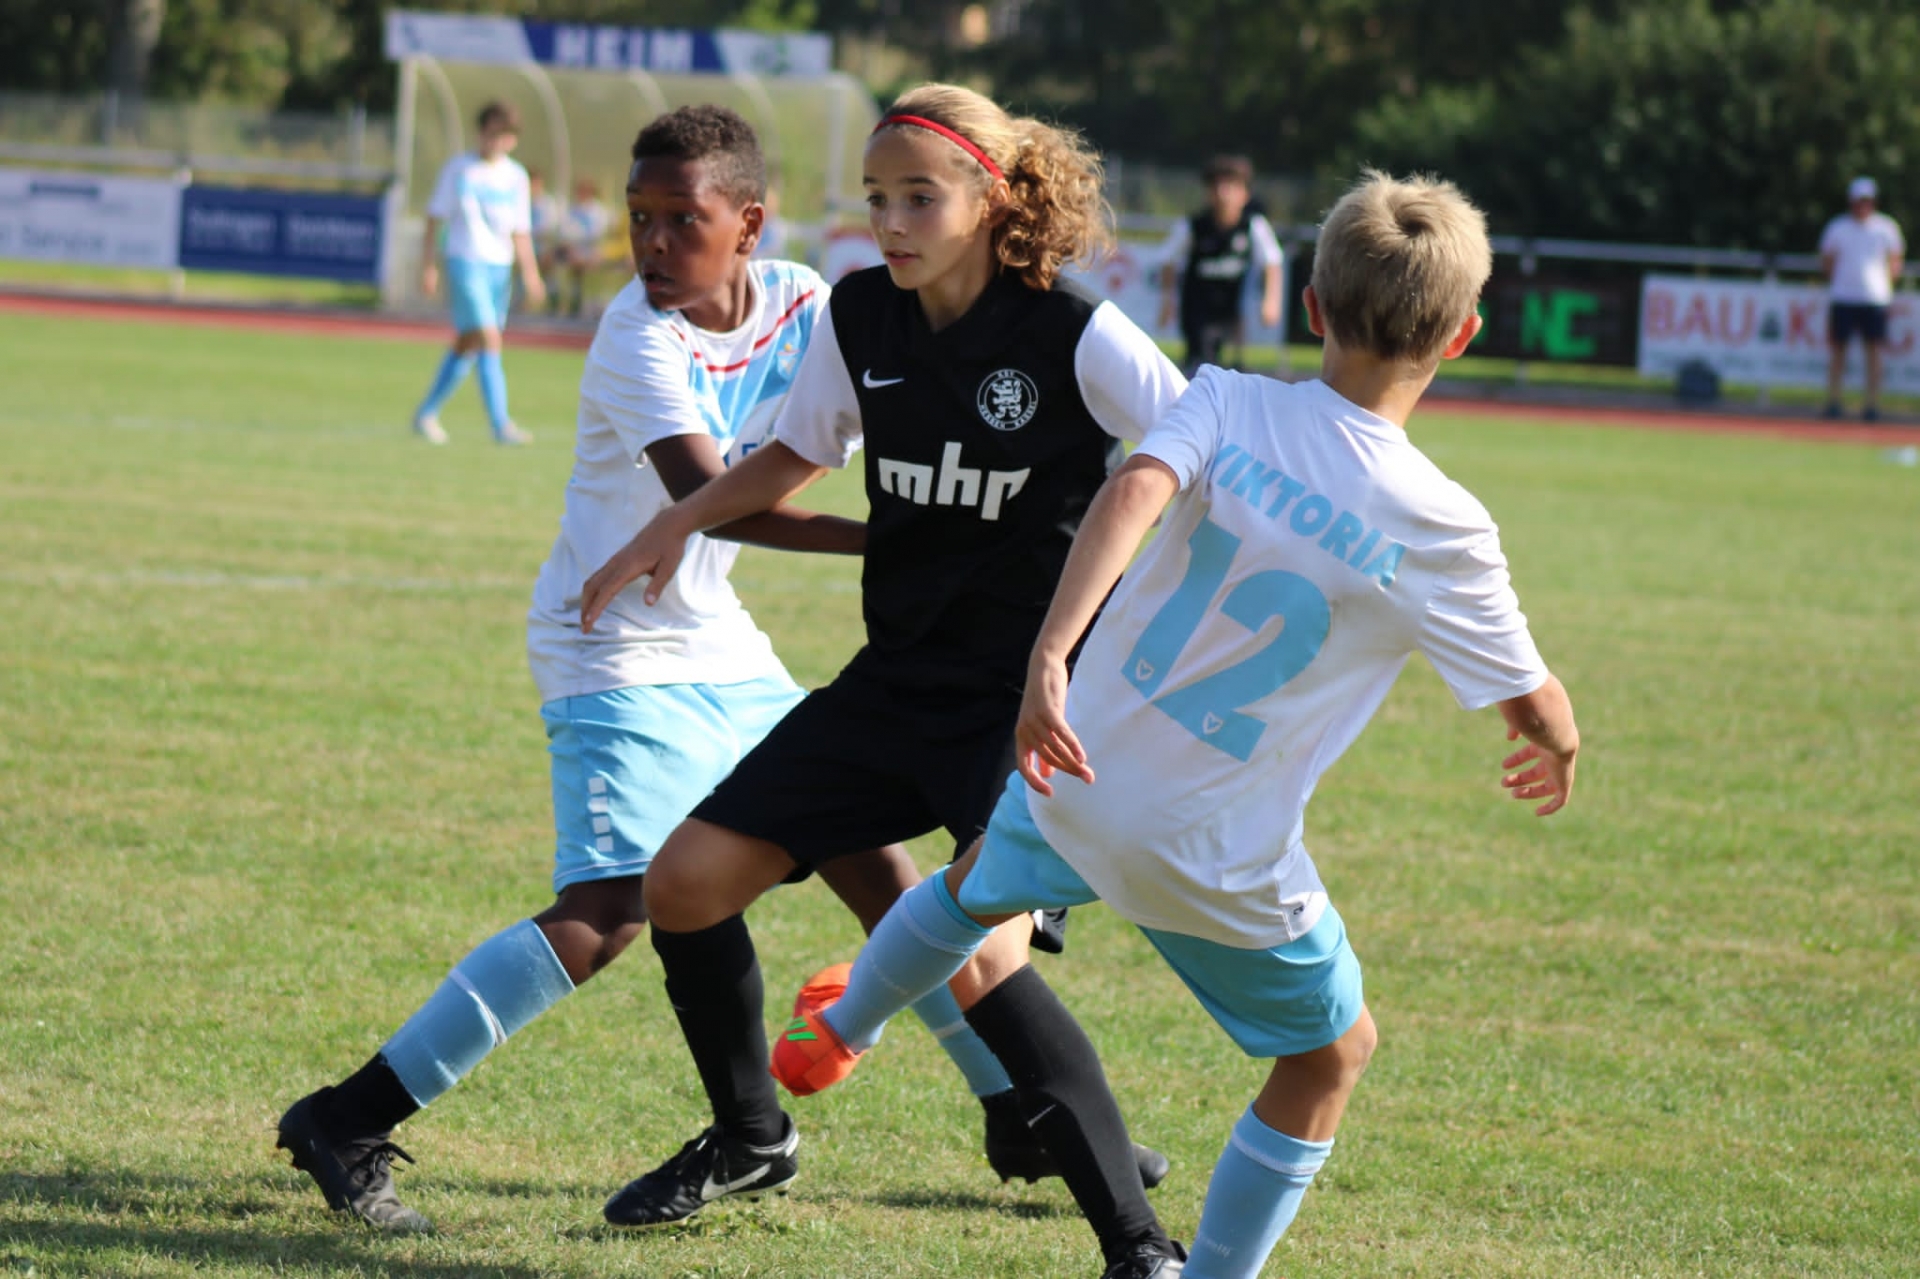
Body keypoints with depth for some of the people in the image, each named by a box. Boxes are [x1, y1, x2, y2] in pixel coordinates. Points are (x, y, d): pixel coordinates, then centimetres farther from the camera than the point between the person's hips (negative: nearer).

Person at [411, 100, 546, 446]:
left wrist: (530, 274, 5)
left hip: (500, 266, 5)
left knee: (467, 344, 12)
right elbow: (436, 217, 2)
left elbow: (521, 232, 13)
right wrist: (428, 265, -3)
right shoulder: (459, 169, -1)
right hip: (466, 263, -5)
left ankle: (427, 414, 26)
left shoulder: (516, 178, 9)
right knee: (489, 340, -17)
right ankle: (501, 425, -21)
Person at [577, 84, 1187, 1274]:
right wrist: (675, 527, 8)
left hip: (1037, 696, -7)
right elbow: (799, 454, 19)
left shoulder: (1077, 338, -16)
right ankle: (752, 1135, 29)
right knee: (688, 879, 3)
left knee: (979, 952, -26)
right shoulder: (860, 317, 2)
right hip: (898, 683, 7)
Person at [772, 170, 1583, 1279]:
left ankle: (840, 1033, 64)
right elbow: (1537, 709, -10)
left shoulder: (1230, 404, -11)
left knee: (978, 886, 38)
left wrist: (1049, 657, -36)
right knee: (1334, 1053, 21)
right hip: (1217, 862, -4)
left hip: (1077, 773, 4)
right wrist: (1558, 751, 14)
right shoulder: (1443, 529, -17)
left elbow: (1134, 491, -30)